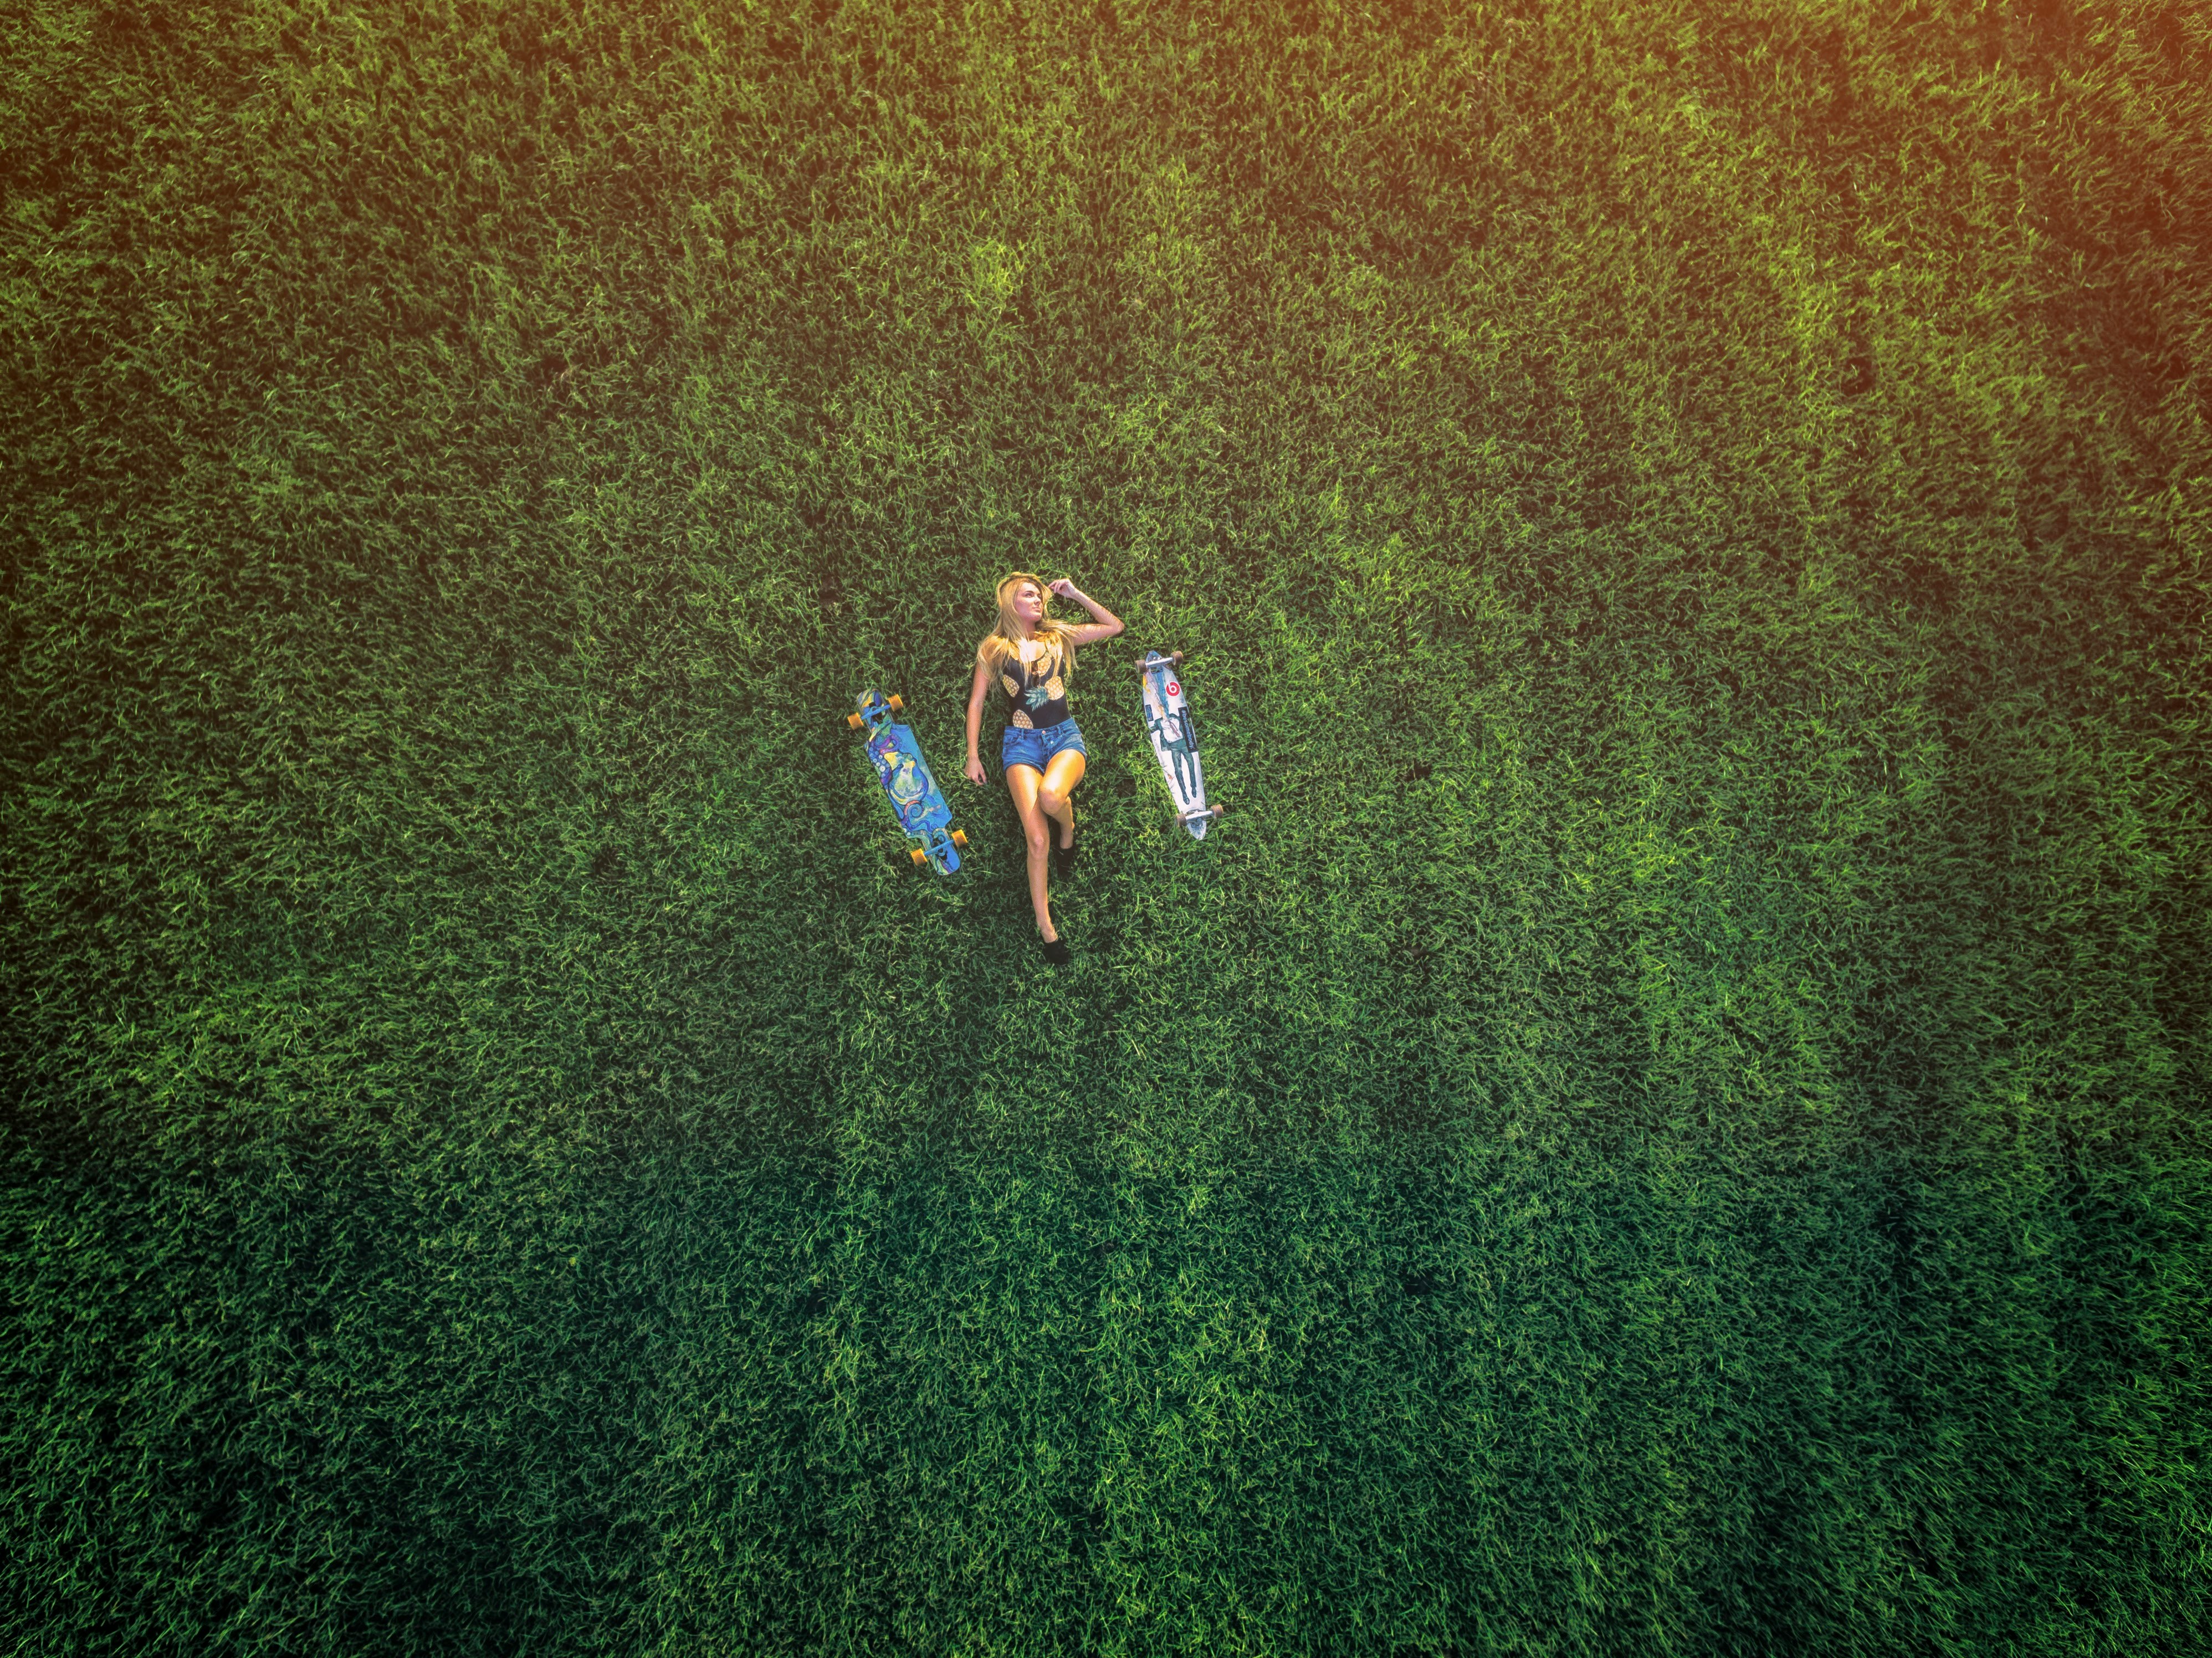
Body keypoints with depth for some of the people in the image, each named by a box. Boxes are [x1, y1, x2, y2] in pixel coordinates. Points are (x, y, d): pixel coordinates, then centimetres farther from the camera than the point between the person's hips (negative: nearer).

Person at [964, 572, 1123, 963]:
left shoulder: (1058, 637, 11)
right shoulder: (995, 649, 6)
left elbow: (1114, 626, 13)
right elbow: (976, 702, 10)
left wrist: (1075, 594, 8)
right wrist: (972, 756, 7)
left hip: (1064, 736, 1)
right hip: (1021, 741, -1)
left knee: (1050, 795, -36)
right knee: (1037, 840, -16)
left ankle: (1068, 832, 1)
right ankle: (1045, 926, -3)